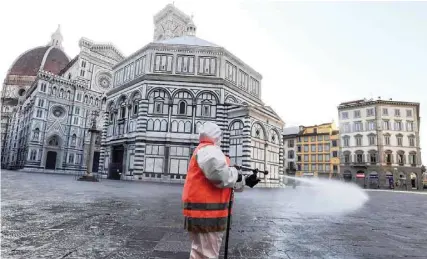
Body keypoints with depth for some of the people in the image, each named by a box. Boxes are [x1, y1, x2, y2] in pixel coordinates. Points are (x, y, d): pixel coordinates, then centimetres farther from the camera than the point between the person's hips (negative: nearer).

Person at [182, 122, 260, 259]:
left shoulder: (202, 150, 22)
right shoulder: (208, 149, -12)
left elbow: (222, 178, 21)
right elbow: (219, 174, -32)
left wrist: (245, 181, 18)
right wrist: (236, 173, -12)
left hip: (202, 211, 11)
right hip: (206, 212, -11)